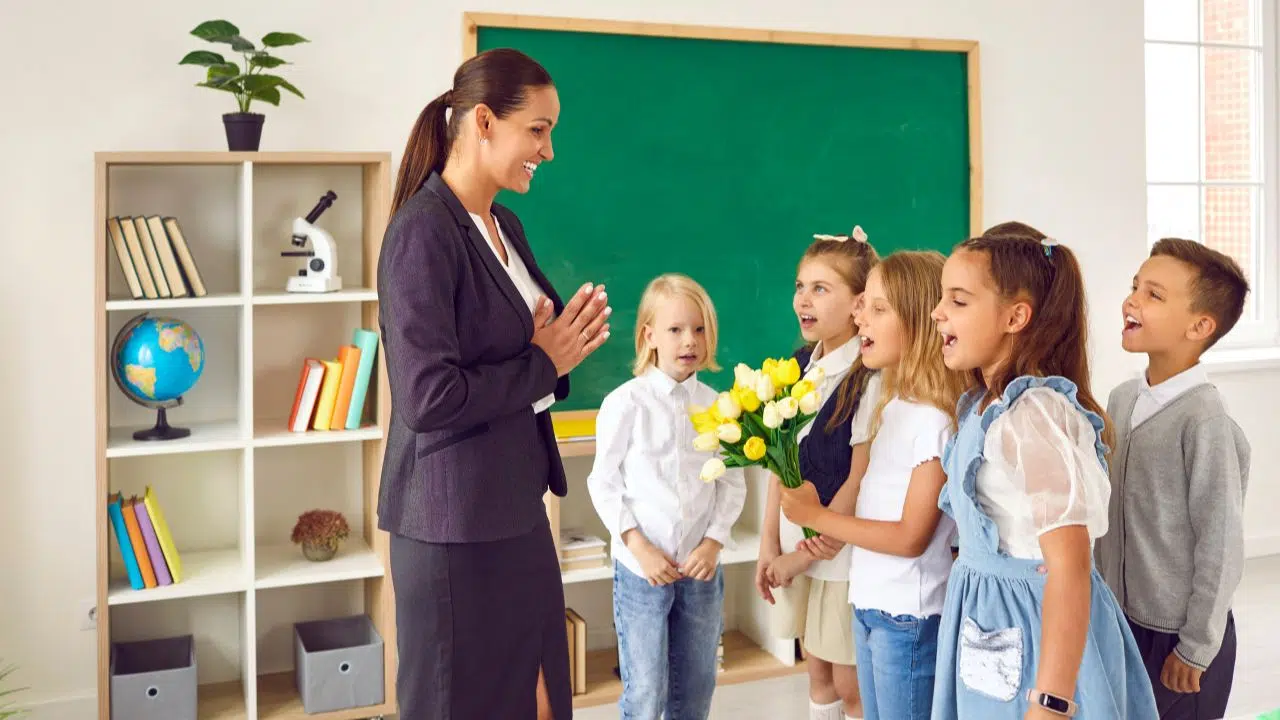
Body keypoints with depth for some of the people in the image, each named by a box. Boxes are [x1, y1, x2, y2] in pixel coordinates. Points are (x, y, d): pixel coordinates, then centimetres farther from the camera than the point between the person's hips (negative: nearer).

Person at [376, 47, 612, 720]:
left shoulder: (505, 226, 9)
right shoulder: (423, 233, -18)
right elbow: (427, 398, -26)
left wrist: (564, 343, -3)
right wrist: (543, 363, -15)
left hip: (518, 509, 9)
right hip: (455, 525, -8)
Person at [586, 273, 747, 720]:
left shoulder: (716, 405, 1)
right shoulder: (626, 403, -9)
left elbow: (732, 483, 4)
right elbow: (604, 483, -6)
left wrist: (714, 541, -8)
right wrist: (639, 546, -12)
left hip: (701, 568, 4)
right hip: (641, 568, -3)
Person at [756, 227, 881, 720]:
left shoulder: (868, 379, -16)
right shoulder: (799, 367, 4)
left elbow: (859, 481, -17)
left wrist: (806, 553, -11)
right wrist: (770, 543, 3)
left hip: (843, 551, -6)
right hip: (795, 549, 6)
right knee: (818, 676, 17)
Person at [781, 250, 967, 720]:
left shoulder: (934, 420, -19)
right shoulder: (893, 408, 7)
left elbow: (911, 537, -19)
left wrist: (818, 517, -14)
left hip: (908, 616, -8)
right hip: (869, 603, 8)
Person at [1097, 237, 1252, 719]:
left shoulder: (1204, 420, -20)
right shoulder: (1122, 400, 0)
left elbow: (1221, 545, -17)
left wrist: (1195, 649, -13)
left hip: (1180, 635, -6)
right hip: (1121, 622, 6)